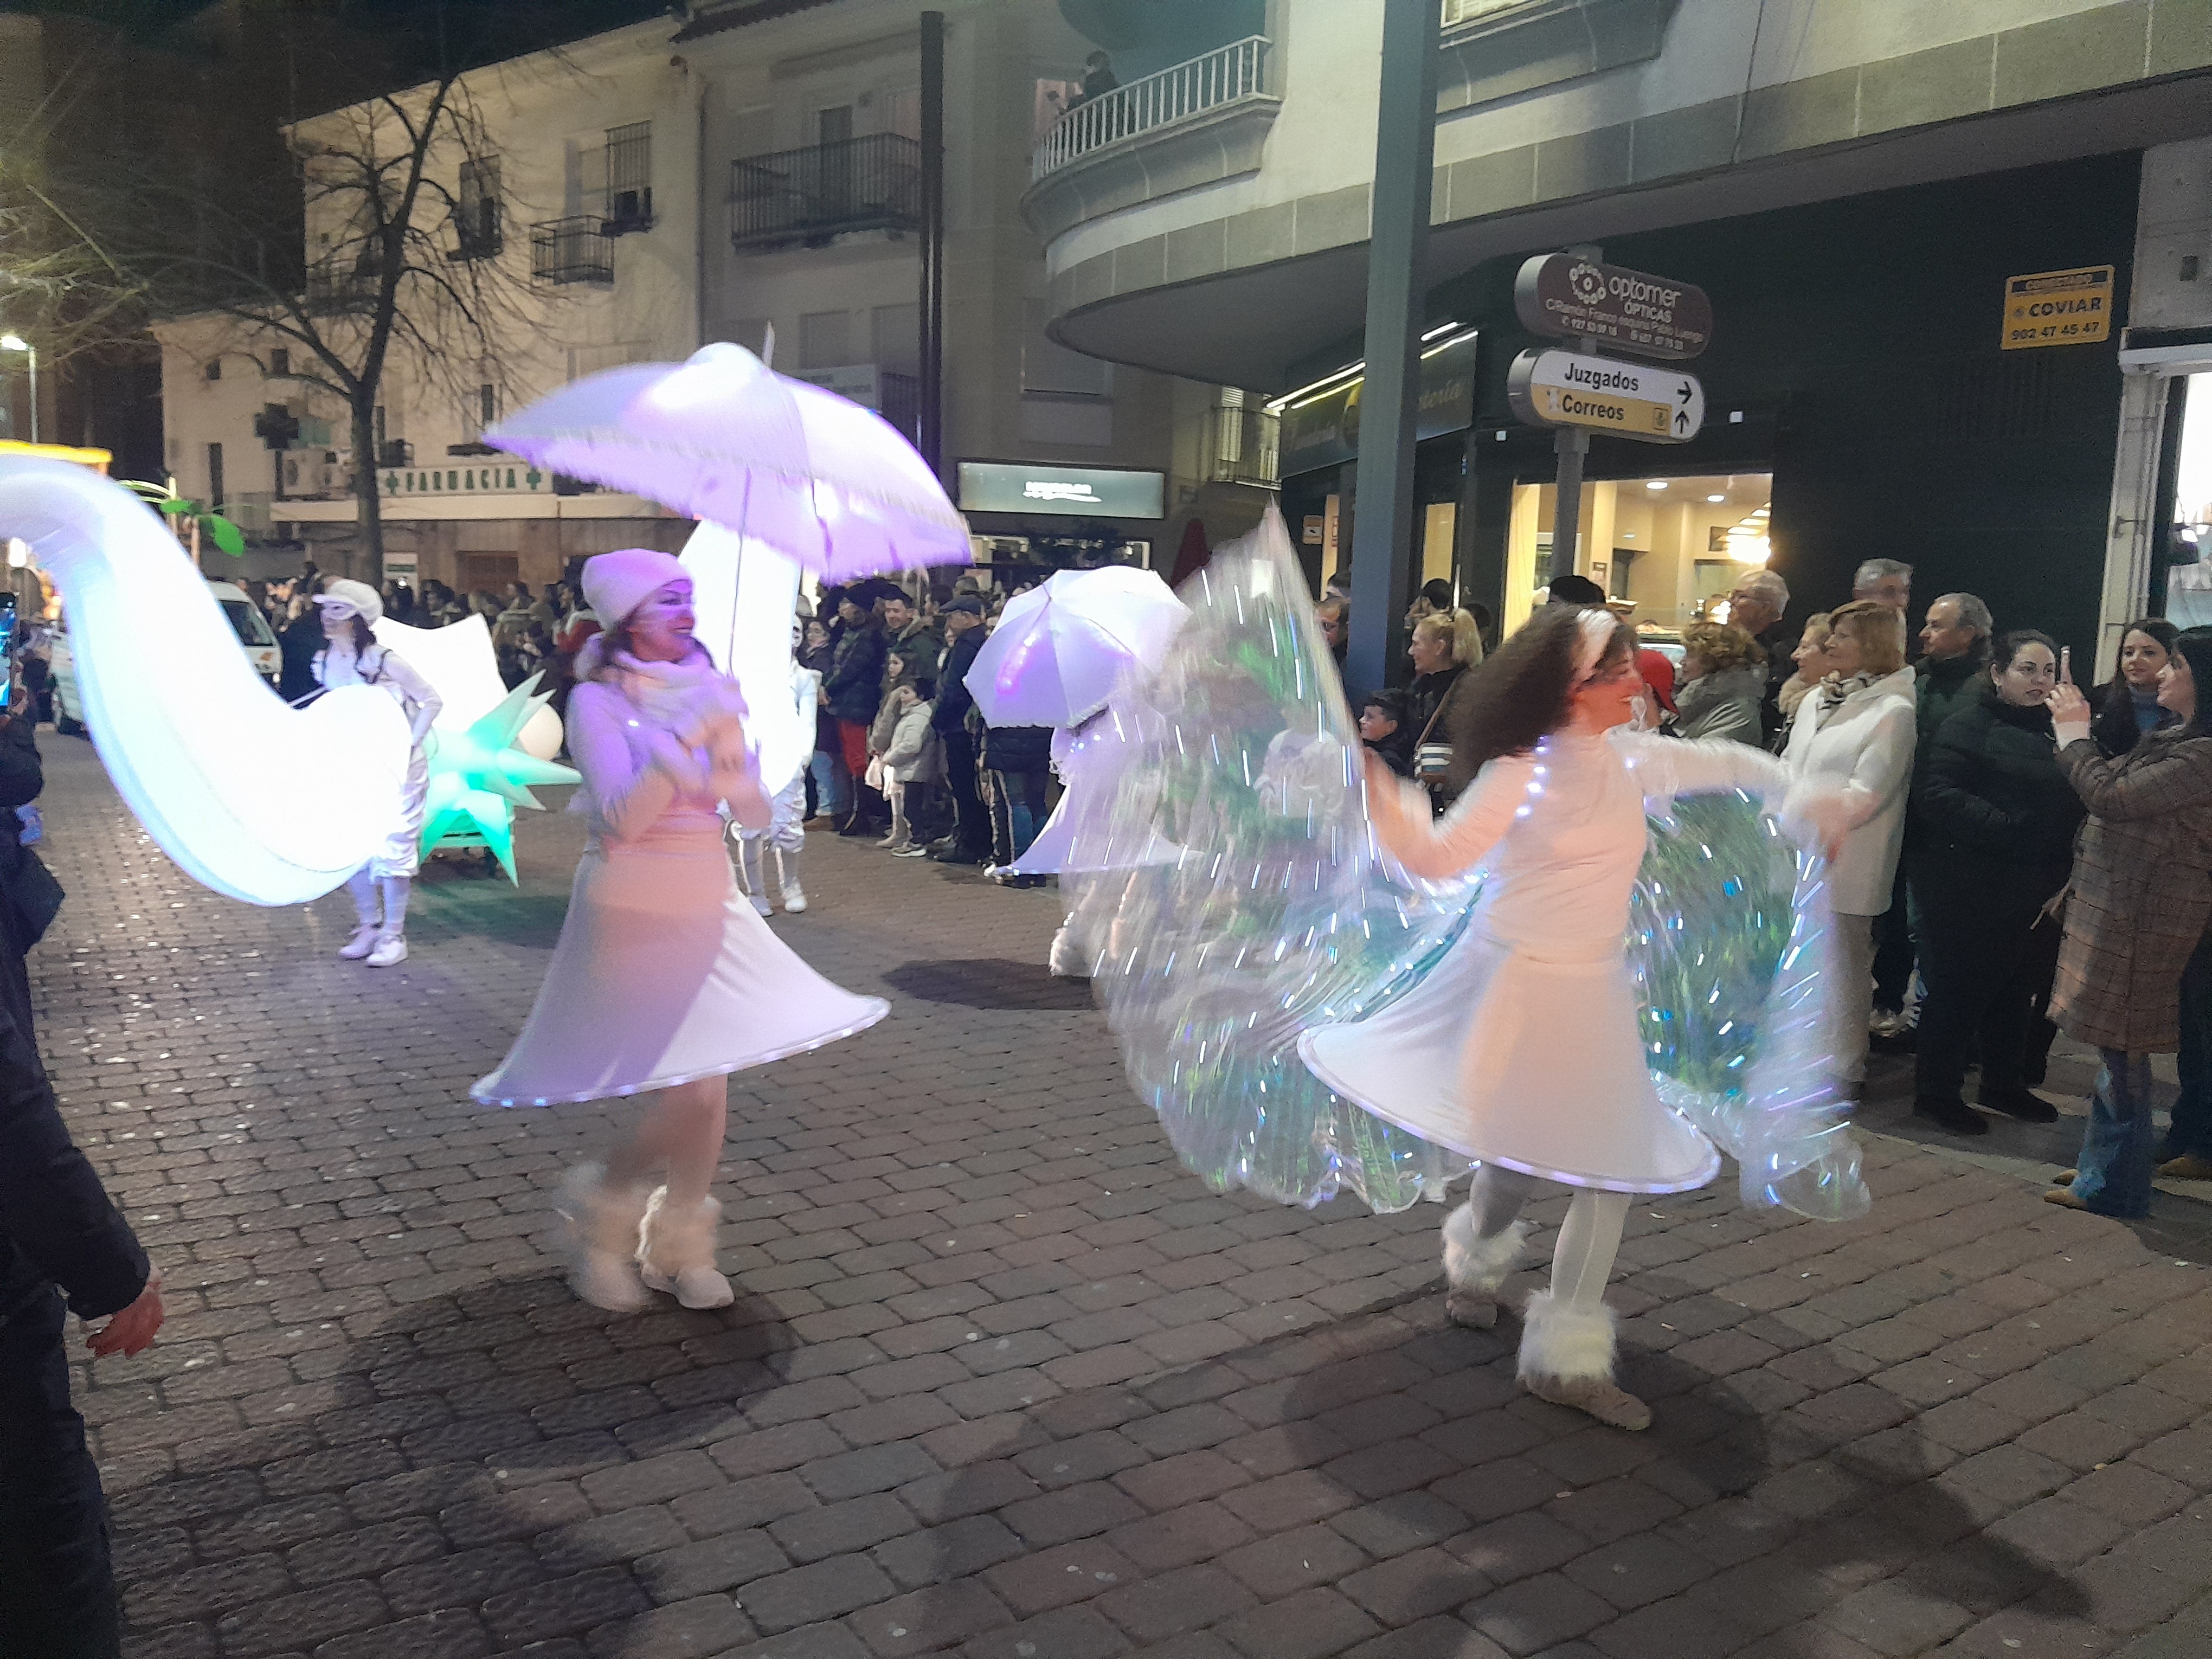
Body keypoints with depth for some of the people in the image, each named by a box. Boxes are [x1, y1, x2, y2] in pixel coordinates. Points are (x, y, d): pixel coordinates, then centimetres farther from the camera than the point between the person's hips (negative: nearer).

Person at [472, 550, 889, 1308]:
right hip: (634, 909, -5)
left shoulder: (707, 690, 9)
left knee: (710, 1084, 4)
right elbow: (622, 818, -20)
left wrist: (728, 746, -14)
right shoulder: (597, 700, -7)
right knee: (693, 1089, -10)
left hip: (707, 905, 6)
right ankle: (599, 1206, 17)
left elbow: (757, 814, 4)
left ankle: (680, 1245, 23)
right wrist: (685, 736, -27)